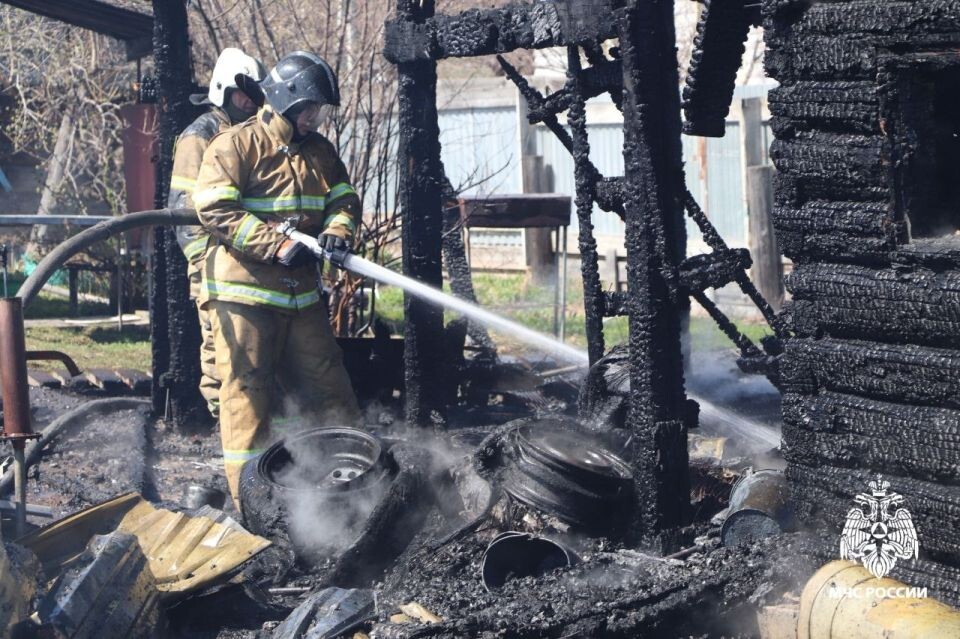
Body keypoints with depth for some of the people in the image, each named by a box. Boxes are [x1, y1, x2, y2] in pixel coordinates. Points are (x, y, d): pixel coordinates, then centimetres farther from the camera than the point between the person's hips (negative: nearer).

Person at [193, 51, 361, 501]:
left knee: (327, 385, 10)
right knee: (247, 389, -3)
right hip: (243, 291, -7)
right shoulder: (234, 146, -8)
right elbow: (216, 211, -17)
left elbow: (343, 199, 16)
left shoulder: (319, 151, 14)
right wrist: (277, 246, -23)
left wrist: (337, 230, -9)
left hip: (301, 294, 7)